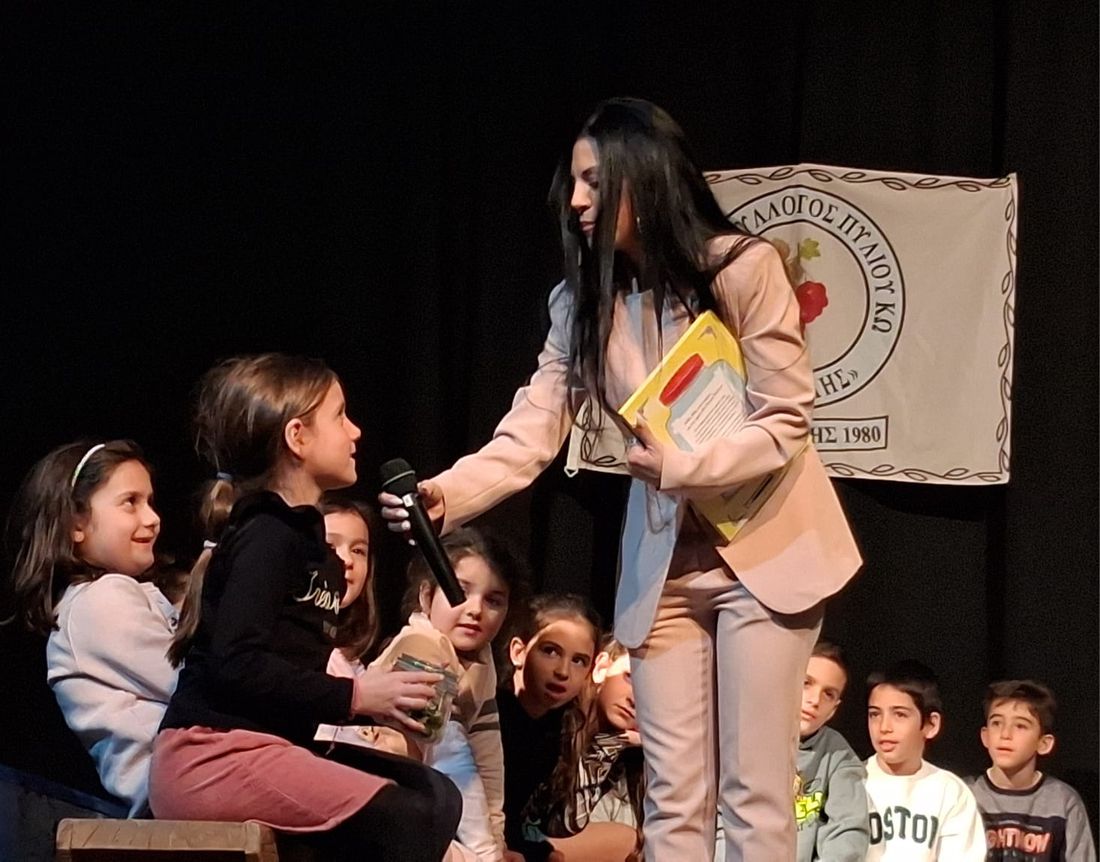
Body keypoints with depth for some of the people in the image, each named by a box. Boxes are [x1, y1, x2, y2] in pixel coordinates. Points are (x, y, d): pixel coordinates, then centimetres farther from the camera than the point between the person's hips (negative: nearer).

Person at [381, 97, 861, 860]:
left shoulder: (743, 269, -14)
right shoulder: (583, 303, 0)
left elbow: (786, 424, -14)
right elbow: (530, 437, -10)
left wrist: (679, 467, -28)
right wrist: (449, 494, -28)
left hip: (765, 547, -4)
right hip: (663, 563, 5)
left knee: (753, 793, -5)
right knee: (673, 798, 3)